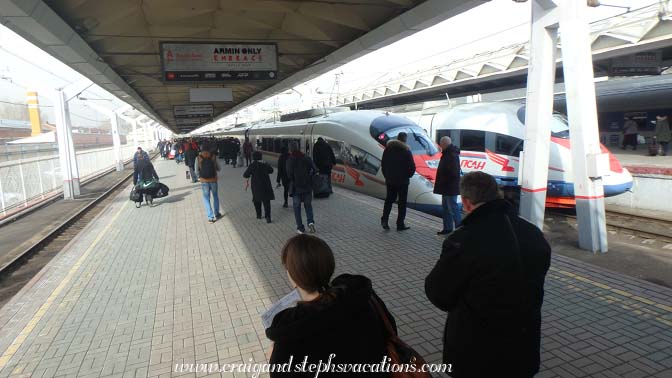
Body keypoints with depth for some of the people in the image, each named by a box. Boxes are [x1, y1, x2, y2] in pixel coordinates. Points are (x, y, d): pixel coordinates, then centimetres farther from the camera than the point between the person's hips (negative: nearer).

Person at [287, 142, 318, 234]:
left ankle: (300, 228, 7)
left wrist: (293, 180, 5)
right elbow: (315, 169, -3)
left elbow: (289, 174, -15)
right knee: (308, 205, 17)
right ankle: (310, 222, -3)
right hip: (307, 186, 3)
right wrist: (308, 176, 11)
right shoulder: (306, 158, 2)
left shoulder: (290, 160, -8)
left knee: (297, 207, 8)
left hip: (296, 187, -3)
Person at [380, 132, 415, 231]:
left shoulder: (388, 149, 3)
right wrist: (408, 176, 7)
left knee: (389, 200, 15)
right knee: (402, 202, 4)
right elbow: (412, 167, -10)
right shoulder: (406, 151, -10)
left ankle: (384, 220, 3)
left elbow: (383, 164, 8)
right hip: (402, 181, -4)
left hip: (390, 180, 4)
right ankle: (400, 224, 7)